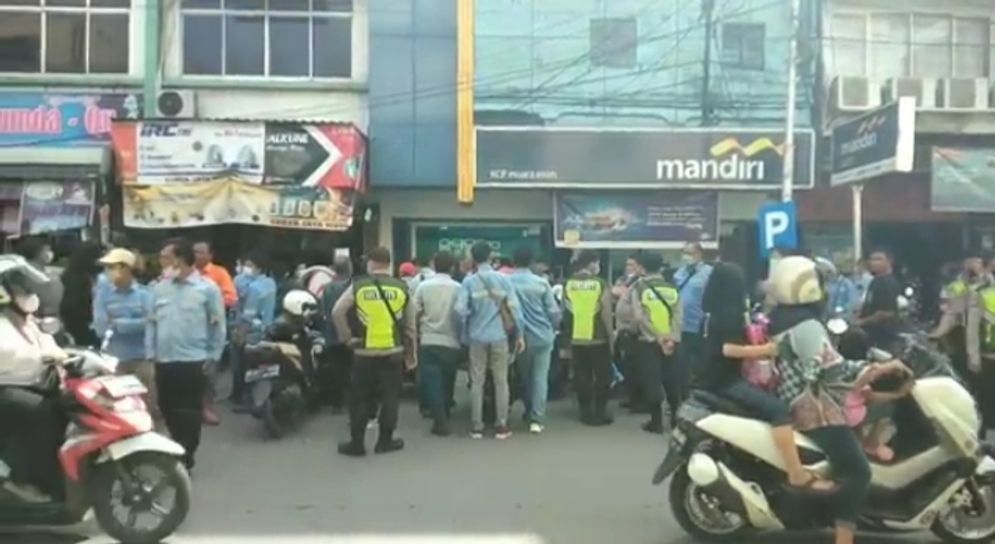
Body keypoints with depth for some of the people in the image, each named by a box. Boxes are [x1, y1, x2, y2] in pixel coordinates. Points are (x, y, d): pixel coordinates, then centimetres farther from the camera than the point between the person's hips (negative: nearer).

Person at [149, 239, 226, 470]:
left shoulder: (207, 288, -6)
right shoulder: (160, 288, 7)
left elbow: (218, 325, -3)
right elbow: (152, 322, 12)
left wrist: (213, 356, -5)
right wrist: (151, 354, 6)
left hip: (193, 361, -5)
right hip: (164, 361, 5)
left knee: (190, 411, 0)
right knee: (168, 408, 15)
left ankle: (185, 456, 9)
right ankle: (180, 449, 32)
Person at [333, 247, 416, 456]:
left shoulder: (358, 286, -3)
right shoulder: (402, 288, 2)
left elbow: (337, 313, -10)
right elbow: (410, 325, 6)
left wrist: (347, 336, 2)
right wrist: (411, 352, 15)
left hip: (364, 352, -1)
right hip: (393, 352, 1)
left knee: (360, 398, 9)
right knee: (390, 397, 10)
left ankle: (356, 443, 12)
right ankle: (385, 441, 14)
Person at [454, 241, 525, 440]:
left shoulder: (469, 281, -4)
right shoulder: (503, 279, -2)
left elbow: (461, 310, -11)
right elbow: (514, 307, -4)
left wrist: (466, 332, 6)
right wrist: (519, 334, 4)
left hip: (477, 337, 0)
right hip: (500, 336, 0)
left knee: (477, 382, 7)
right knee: (501, 381, 7)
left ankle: (476, 426, 10)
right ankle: (501, 426, 10)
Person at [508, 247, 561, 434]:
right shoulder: (541, 282, -7)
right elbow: (554, 311, -4)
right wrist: (552, 329, 15)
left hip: (521, 337, 1)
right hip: (542, 336, -1)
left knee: (525, 377, 17)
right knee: (540, 378, 1)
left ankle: (530, 413, 29)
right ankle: (537, 419, -7)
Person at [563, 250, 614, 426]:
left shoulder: (568, 284, 2)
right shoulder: (601, 284, -9)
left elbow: (565, 312, 9)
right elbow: (606, 313, -10)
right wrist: (611, 336, -1)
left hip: (576, 338, 4)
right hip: (598, 338, -3)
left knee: (582, 375, 10)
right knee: (603, 375, 8)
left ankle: (586, 411, 13)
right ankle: (600, 411, 8)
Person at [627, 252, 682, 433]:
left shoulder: (638, 287, -3)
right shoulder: (672, 288, 6)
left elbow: (639, 317, -12)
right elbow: (679, 316, -5)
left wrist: (657, 337, -10)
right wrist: (673, 338, -10)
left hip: (648, 341, -3)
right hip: (670, 341, 3)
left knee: (651, 381, 1)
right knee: (672, 380, 13)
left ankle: (657, 421, 3)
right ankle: (676, 418, 18)